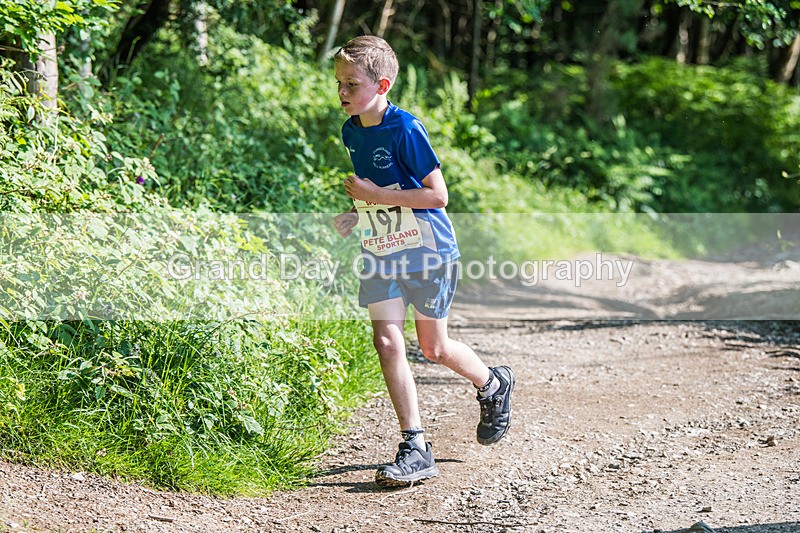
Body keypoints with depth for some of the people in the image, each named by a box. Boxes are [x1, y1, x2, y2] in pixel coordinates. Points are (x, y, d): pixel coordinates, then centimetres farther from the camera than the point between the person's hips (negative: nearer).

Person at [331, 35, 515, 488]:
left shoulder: (405, 129, -18)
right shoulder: (350, 132, 5)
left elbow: (437, 195, -19)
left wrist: (379, 195, -22)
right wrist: (354, 217, 6)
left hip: (427, 250, -6)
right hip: (380, 254, 6)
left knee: (433, 348, 7)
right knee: (387, 340, -7)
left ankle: (494, 385, 38)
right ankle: (416, 449, -5)